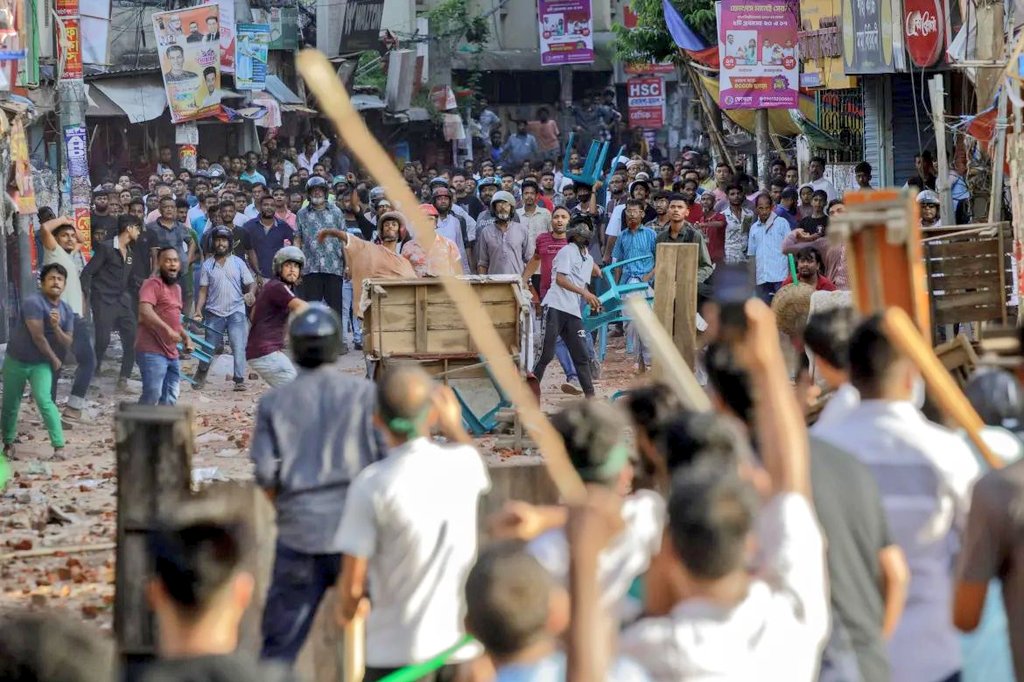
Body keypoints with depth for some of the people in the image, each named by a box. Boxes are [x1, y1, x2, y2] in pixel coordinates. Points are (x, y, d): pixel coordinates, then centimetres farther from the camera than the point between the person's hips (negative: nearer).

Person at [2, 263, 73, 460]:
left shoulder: (67, 311, -2)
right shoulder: (33, 302, -21)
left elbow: (67, 344, -4)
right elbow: (38, 337, -21)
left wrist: (56, 327, -24)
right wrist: (54, 359, -7)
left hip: (41, 364, 2)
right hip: (16, 361, -2)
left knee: (44, 400, -18)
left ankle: (59, 447, -21)